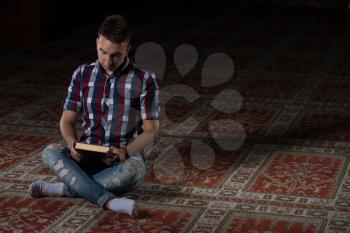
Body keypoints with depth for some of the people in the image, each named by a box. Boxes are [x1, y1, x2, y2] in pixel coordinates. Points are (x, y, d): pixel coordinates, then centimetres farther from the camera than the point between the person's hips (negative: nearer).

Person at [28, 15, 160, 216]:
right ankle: (109, 200, -40)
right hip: (88, 157, 3)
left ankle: (66, 188, -27)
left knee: (135, 169, -38)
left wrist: (125, 152, -26)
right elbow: (68, 120, 6)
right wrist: (72, 144, -18)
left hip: (125, 159, -3)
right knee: (51, 153, -28)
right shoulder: (82, 75, 3)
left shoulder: (145, 80, -6)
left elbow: (151, 131, -7)